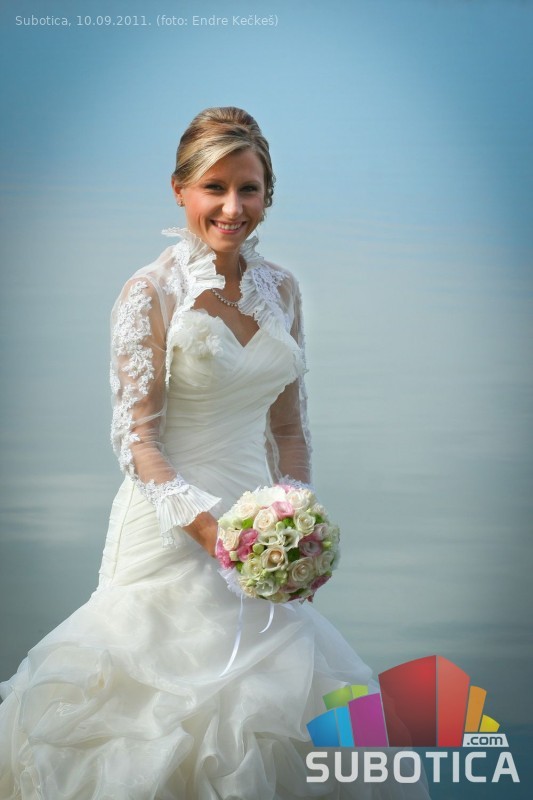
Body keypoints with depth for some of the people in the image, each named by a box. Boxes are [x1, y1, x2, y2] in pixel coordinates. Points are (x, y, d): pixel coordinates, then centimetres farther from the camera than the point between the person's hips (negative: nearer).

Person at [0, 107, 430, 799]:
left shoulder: (280, 289, 8)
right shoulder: (153, 292, -9)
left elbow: (288, 426, 13)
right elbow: (137, 439, -11)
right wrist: (212, 529, -22)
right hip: (170, 530, -5)